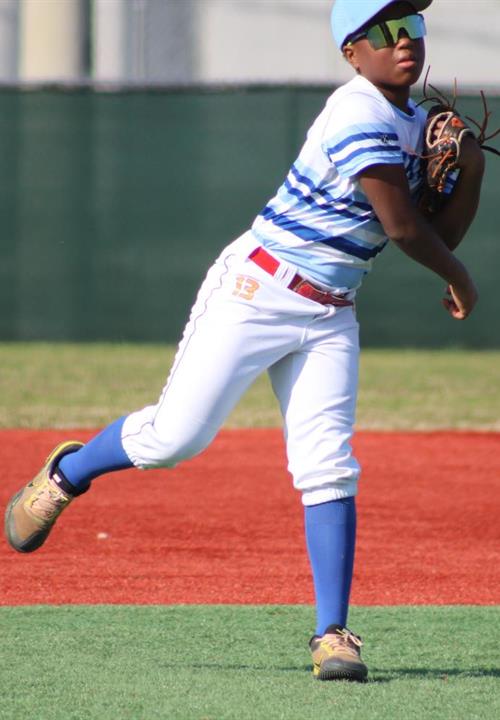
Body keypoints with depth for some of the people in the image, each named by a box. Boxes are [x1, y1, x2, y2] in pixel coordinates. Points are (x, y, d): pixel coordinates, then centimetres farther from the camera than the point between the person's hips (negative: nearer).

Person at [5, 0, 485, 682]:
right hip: (255, 293, -7)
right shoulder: (361, 115, -18)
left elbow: (439, 235, 10)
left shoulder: (420, 124, 9)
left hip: (328, 318, 7)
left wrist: (470, 170, -5)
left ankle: (332, 635, -7)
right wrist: (458, 279, -3)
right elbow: (402, 226, -20)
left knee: (327, 468, -6)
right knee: (177, 435, -6)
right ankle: (66, 474, 23)